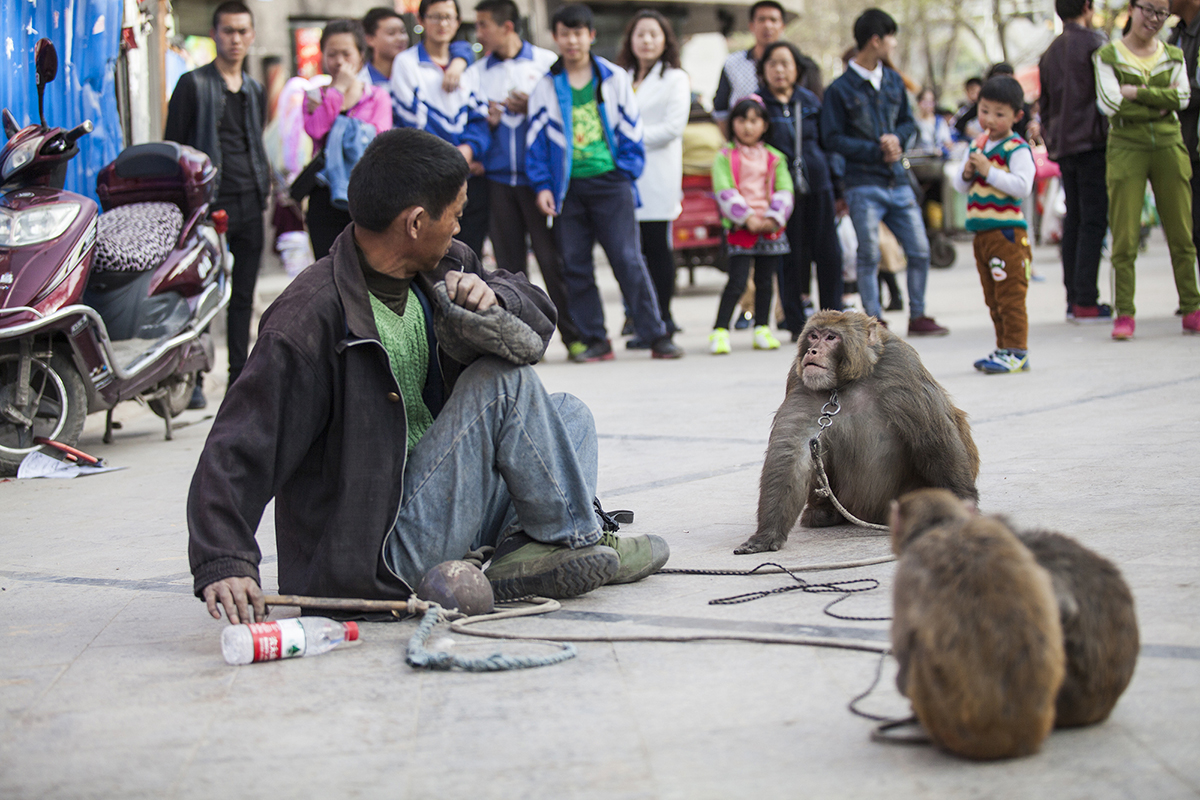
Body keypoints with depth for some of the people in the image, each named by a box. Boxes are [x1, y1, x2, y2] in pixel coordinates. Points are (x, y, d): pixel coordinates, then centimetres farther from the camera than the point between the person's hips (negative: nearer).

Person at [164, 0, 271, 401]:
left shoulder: (254, 90, 18)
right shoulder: (193, 84, 0)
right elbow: (172, 146, -2)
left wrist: (264, 185, 12)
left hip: (249, 203, 5)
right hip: (208, 202, -5)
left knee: (244, 295, 8)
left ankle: (239, 377, 14)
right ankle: (192, 378, -2)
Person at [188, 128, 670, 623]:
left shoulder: (443, 267, 4)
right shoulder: (309, 321, -21)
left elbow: (538, 313, 12)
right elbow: (239, 449, -24)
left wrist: (492, 299, -12)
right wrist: (223, 565, -36)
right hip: (373, 557, -9)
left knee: (570, 415, 13)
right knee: (504, 384, -18)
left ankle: (525, 549, -13)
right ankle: (579, 543, 0)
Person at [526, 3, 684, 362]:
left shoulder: (615, 78, 6)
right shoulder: (546, 87, 8)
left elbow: (630, 129, 9)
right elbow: (536, 140, 9)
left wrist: (627, 172, 1)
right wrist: (542, 186, 1)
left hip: (610, 182, -2)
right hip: (568, 187, 2)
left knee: (628, 259, -7)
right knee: (575, 265, 2)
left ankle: (657, 336, -2)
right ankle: (595, 341, 10)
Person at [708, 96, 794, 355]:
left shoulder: (774, 157, 10)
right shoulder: (725, 156, 1)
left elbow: (784, 192, 5)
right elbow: (725, 193, -8)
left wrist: (772, 219, -10)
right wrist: (747, 218, -16)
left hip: (771, 229, 4)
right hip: (739, 230, -4)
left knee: (764, 281, 10)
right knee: (737, 282, -9)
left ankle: (762, 330, 18)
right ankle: (719, 331, -6)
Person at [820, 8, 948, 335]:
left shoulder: (894, 81, 12)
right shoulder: (840, 89, -5)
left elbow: (908, 121, 20)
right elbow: (832, 138, -7)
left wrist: (897, 137, -4)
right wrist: (877, 151, -12)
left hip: (897, 181, 6)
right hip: (863, 185, -5)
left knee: (919, 249, 4)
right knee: (869, 255, -4)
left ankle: (918, 316, 16)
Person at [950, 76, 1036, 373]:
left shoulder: (1017, 149, -9)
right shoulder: (976, 146, 13)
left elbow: (1022, 186, -19)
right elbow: (960, 185, 15)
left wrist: (989, 171, -22)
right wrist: (967, 173, -7)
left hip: (1008, 231, -8)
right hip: (982, 233, 8)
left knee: (1010, 296, -6)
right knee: (993, 298, 13)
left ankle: (1016, 352, -3)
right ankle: (1004, 348, 20)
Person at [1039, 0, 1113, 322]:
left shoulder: (1050, 52, 14)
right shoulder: (1095, 42, -7)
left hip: (1061, 147, 7)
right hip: (1091, 141, -7)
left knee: (1074, 220, 10)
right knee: (1093, 220, -7)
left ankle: (1073, 300, 9)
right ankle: (1086, 301, -12)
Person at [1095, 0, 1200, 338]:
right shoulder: (1108, 56, 3)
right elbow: (1109, 104, -10)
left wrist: (1137, 92, -11)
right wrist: (1160, 100, -8)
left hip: (1169, 146, 3)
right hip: (1126, 148, -3)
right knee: (1124, 237, -5)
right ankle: (1124, 314, -1)